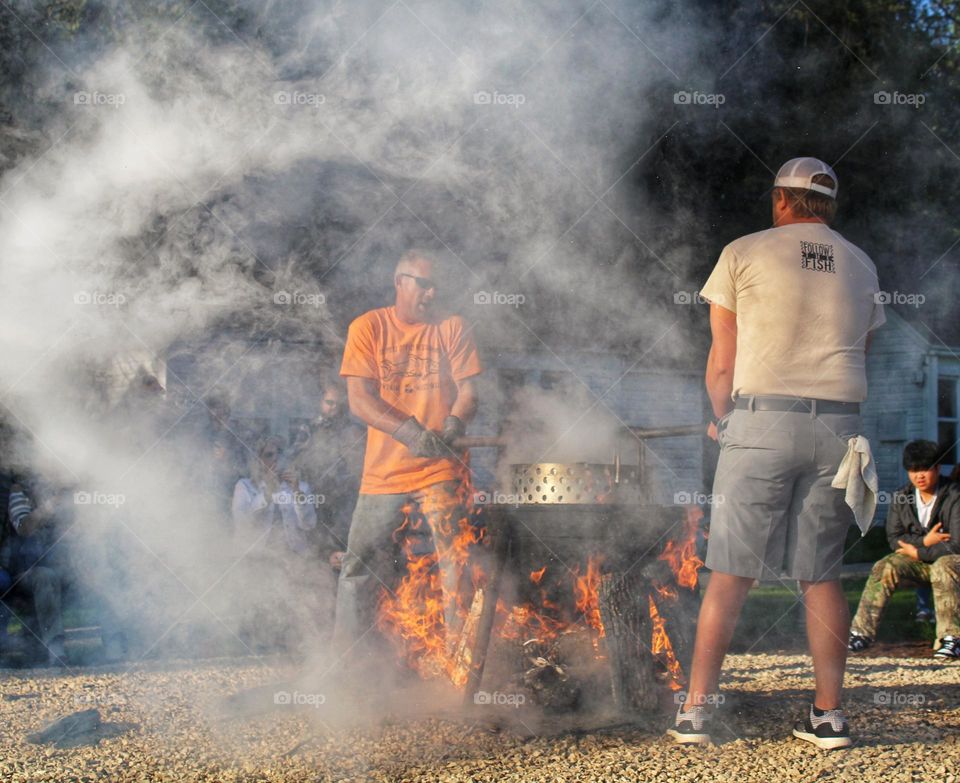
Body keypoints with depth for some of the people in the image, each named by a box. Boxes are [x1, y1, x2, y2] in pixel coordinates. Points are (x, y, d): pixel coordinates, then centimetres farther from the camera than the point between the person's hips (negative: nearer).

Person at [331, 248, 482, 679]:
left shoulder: (452, 328, 8)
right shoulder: (367, 328, 4)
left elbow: (468, 392, 4)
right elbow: (358, 398, -5)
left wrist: (453, 426, -19)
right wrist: (409, 432, -20)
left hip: (441, 469, 0)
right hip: (383, 470, 0)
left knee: (455, 561, -9)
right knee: (360, 567, 3)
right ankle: (348, 655, 16)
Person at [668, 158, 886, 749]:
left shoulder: (744, 253, 4)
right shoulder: (862, 267, 14)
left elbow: (722, 362, 4)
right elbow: (859, 355, 14)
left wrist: (721, 418, 20)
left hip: (763, 418, -3)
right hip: (840, 424, 3)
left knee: (730, 572, -1)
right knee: (822, 573, 8)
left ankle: (697, 709, -1)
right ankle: (830, 715, 7)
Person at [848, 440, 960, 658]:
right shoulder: (902, 497, -1)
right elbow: (894, 538, -1)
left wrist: (917, 551, -16)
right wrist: (924, 541, -17)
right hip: (918, 561, 4)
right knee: (884, 568, -21)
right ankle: (862, 632, -21)